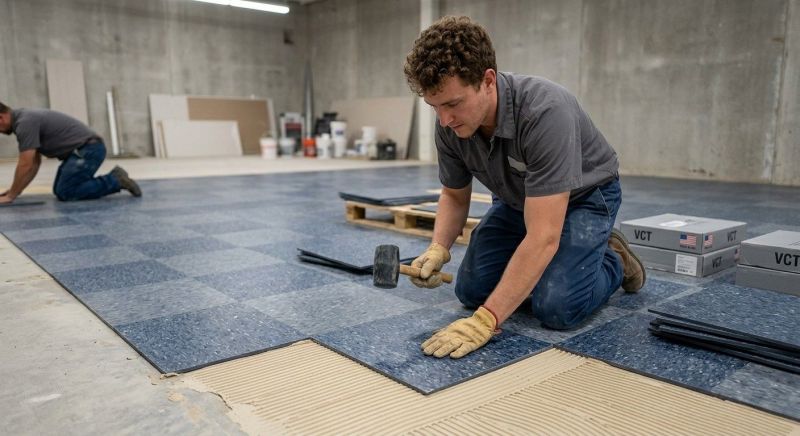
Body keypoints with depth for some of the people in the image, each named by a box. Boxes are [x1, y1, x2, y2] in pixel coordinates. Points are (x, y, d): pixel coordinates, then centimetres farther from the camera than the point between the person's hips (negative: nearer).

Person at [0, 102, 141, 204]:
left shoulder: (25, 122, -15)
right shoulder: (23, 119, 17)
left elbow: (25, 165, -18)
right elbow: (34, 163, 22)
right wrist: (14, 190, 19)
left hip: (88, 149, -10)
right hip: (84, 149, 10)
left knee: (65, 193, -14)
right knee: (59, 190, 10)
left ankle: (114, 181, -8)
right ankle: (114, 179, 10)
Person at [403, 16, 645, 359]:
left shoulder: (545, 112, -41)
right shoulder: (450, 124, -21)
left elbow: (542, 237, -42)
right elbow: (454, 195, -2)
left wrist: (486, 320, -44)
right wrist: (438, 249, -22)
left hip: (584, 196, -5)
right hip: (517, 199, 6)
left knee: (556, 307, -21)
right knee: (472, 290, -5)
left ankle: (614, 261, 9)